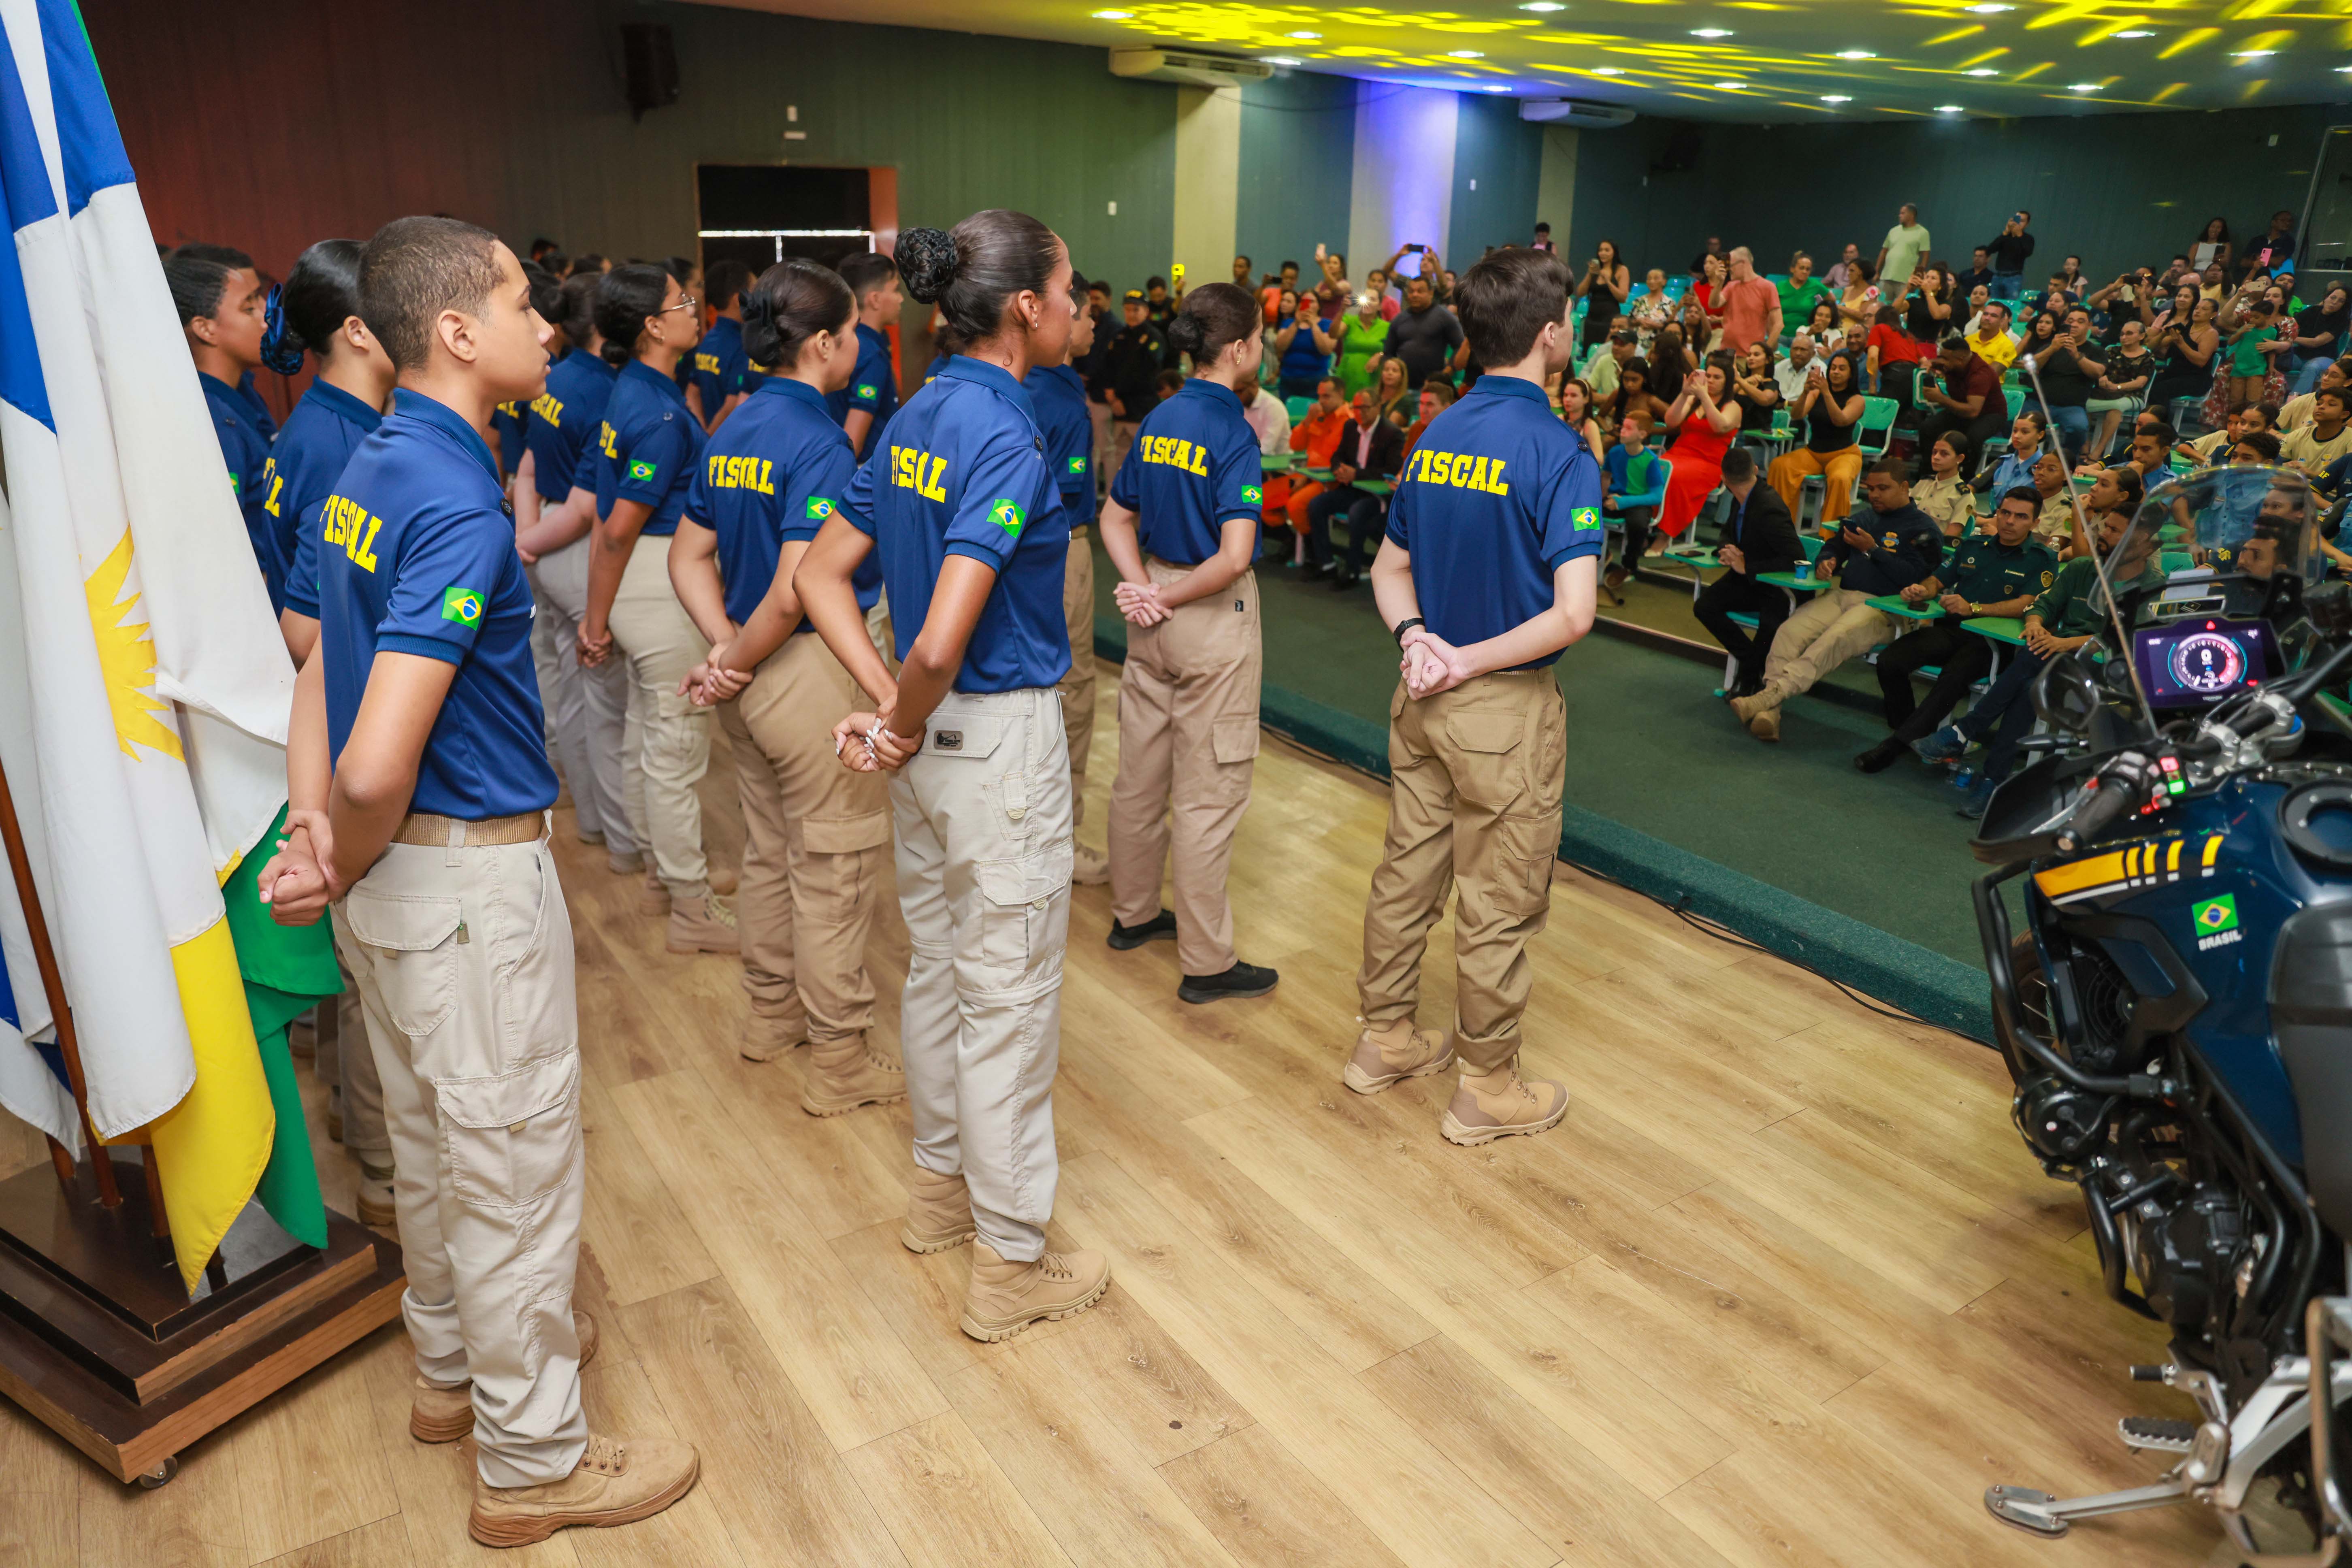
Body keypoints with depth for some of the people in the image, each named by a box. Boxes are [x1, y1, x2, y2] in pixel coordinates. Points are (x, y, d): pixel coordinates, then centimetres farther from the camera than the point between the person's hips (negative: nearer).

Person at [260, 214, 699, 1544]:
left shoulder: (374, 469, 7)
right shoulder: (458, 505, -24)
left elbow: (327, 665, 9)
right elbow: (379, 763, -30)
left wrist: (312, 821, -2)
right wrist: (344, 872, -12)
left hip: (398, 867, 10)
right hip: (472, 878, -10)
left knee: (434, 1138, 24)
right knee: (515, 1161, 6)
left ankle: (458, 1360, 45)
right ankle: (534, 1460, 24)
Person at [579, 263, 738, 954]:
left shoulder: (630, 393, 10)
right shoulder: (661, 414, -20)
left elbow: (610, 517, 13)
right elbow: (619, 528, -19)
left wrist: (598, 614, 16)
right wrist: (598, 617, -10)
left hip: (639, 582, 10)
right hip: (665, 581, -10)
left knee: (643, 735, 18)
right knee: (676, 747, -1)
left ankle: (661, 874, 34)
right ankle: (693, 908, 10)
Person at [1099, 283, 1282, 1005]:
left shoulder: (1157, 422, 6)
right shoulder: (1233, 435, -17)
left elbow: (1117, 518, 12)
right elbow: (1234, 558, -26)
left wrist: (1142, 586, -1)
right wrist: (1170, 600, -13)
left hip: (1155, 614, 8)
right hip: (1213, 620, -8)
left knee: (1141, 772, 17)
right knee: (1208, 791, -1)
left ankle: (1133, 913, 34)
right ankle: (1207, 963, 9)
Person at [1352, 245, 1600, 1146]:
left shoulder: (1435, 437, 5)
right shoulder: (1560, 455, -17)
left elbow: (1391, 568, 11)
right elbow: (1571, 614, -25)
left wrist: (1417, 640, -5)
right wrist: (1470, 662, -16)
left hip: (1423, 695, 7)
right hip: (1507, 709, -7)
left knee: (1407, 870, 18)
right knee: (1500, 904, 7)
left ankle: (1385, 1039, 34)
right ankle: (1487, 1088, 22)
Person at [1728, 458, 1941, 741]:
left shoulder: (1923, 528, 6)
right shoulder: (1863, 518, 28)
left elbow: (1915, 577, -7)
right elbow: (1833, 548, 33)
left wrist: (1872, 550, -7)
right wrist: (1825, 562, 8)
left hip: (1882, 608, -6)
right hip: (1841, 595, 6)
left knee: (1834, 640, -36)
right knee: (1789, 631, -23)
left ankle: (1770, 695, -47)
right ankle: (1768, 712, -36)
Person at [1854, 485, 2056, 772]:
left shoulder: (2043, 560, 5)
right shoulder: (1973, 545, 21)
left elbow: (2027, 604, -11)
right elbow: (1938, 579, 23)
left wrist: (1973, 608, -25)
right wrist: (1922, 591, -4)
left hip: (1990, 641, -4)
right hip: (1950, 629, 5)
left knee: (1953, 677, -37)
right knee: (1889, 660, -24)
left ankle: (1894, 746, -32)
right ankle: (1907, 731, -5)